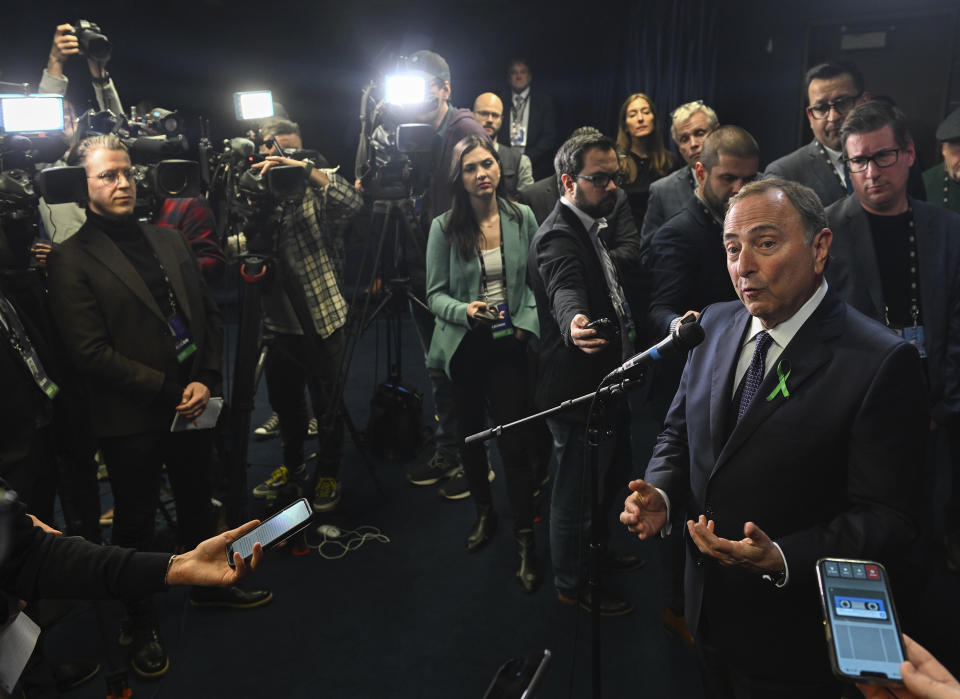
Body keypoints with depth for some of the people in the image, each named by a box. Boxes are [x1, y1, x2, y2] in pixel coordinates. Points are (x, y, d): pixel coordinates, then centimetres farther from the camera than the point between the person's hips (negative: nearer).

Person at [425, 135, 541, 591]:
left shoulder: (522, 218, -1)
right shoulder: (444, 227, -7)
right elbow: (436, 294, -4)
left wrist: (527, 320, -8)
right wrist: (465, 310, -22)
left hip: (508, 344, 0)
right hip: (463, 346, 1)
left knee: (515, 440, -5)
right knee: (469, 433, 14)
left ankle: (525, 538, 9)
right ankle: (484, 512, 38)